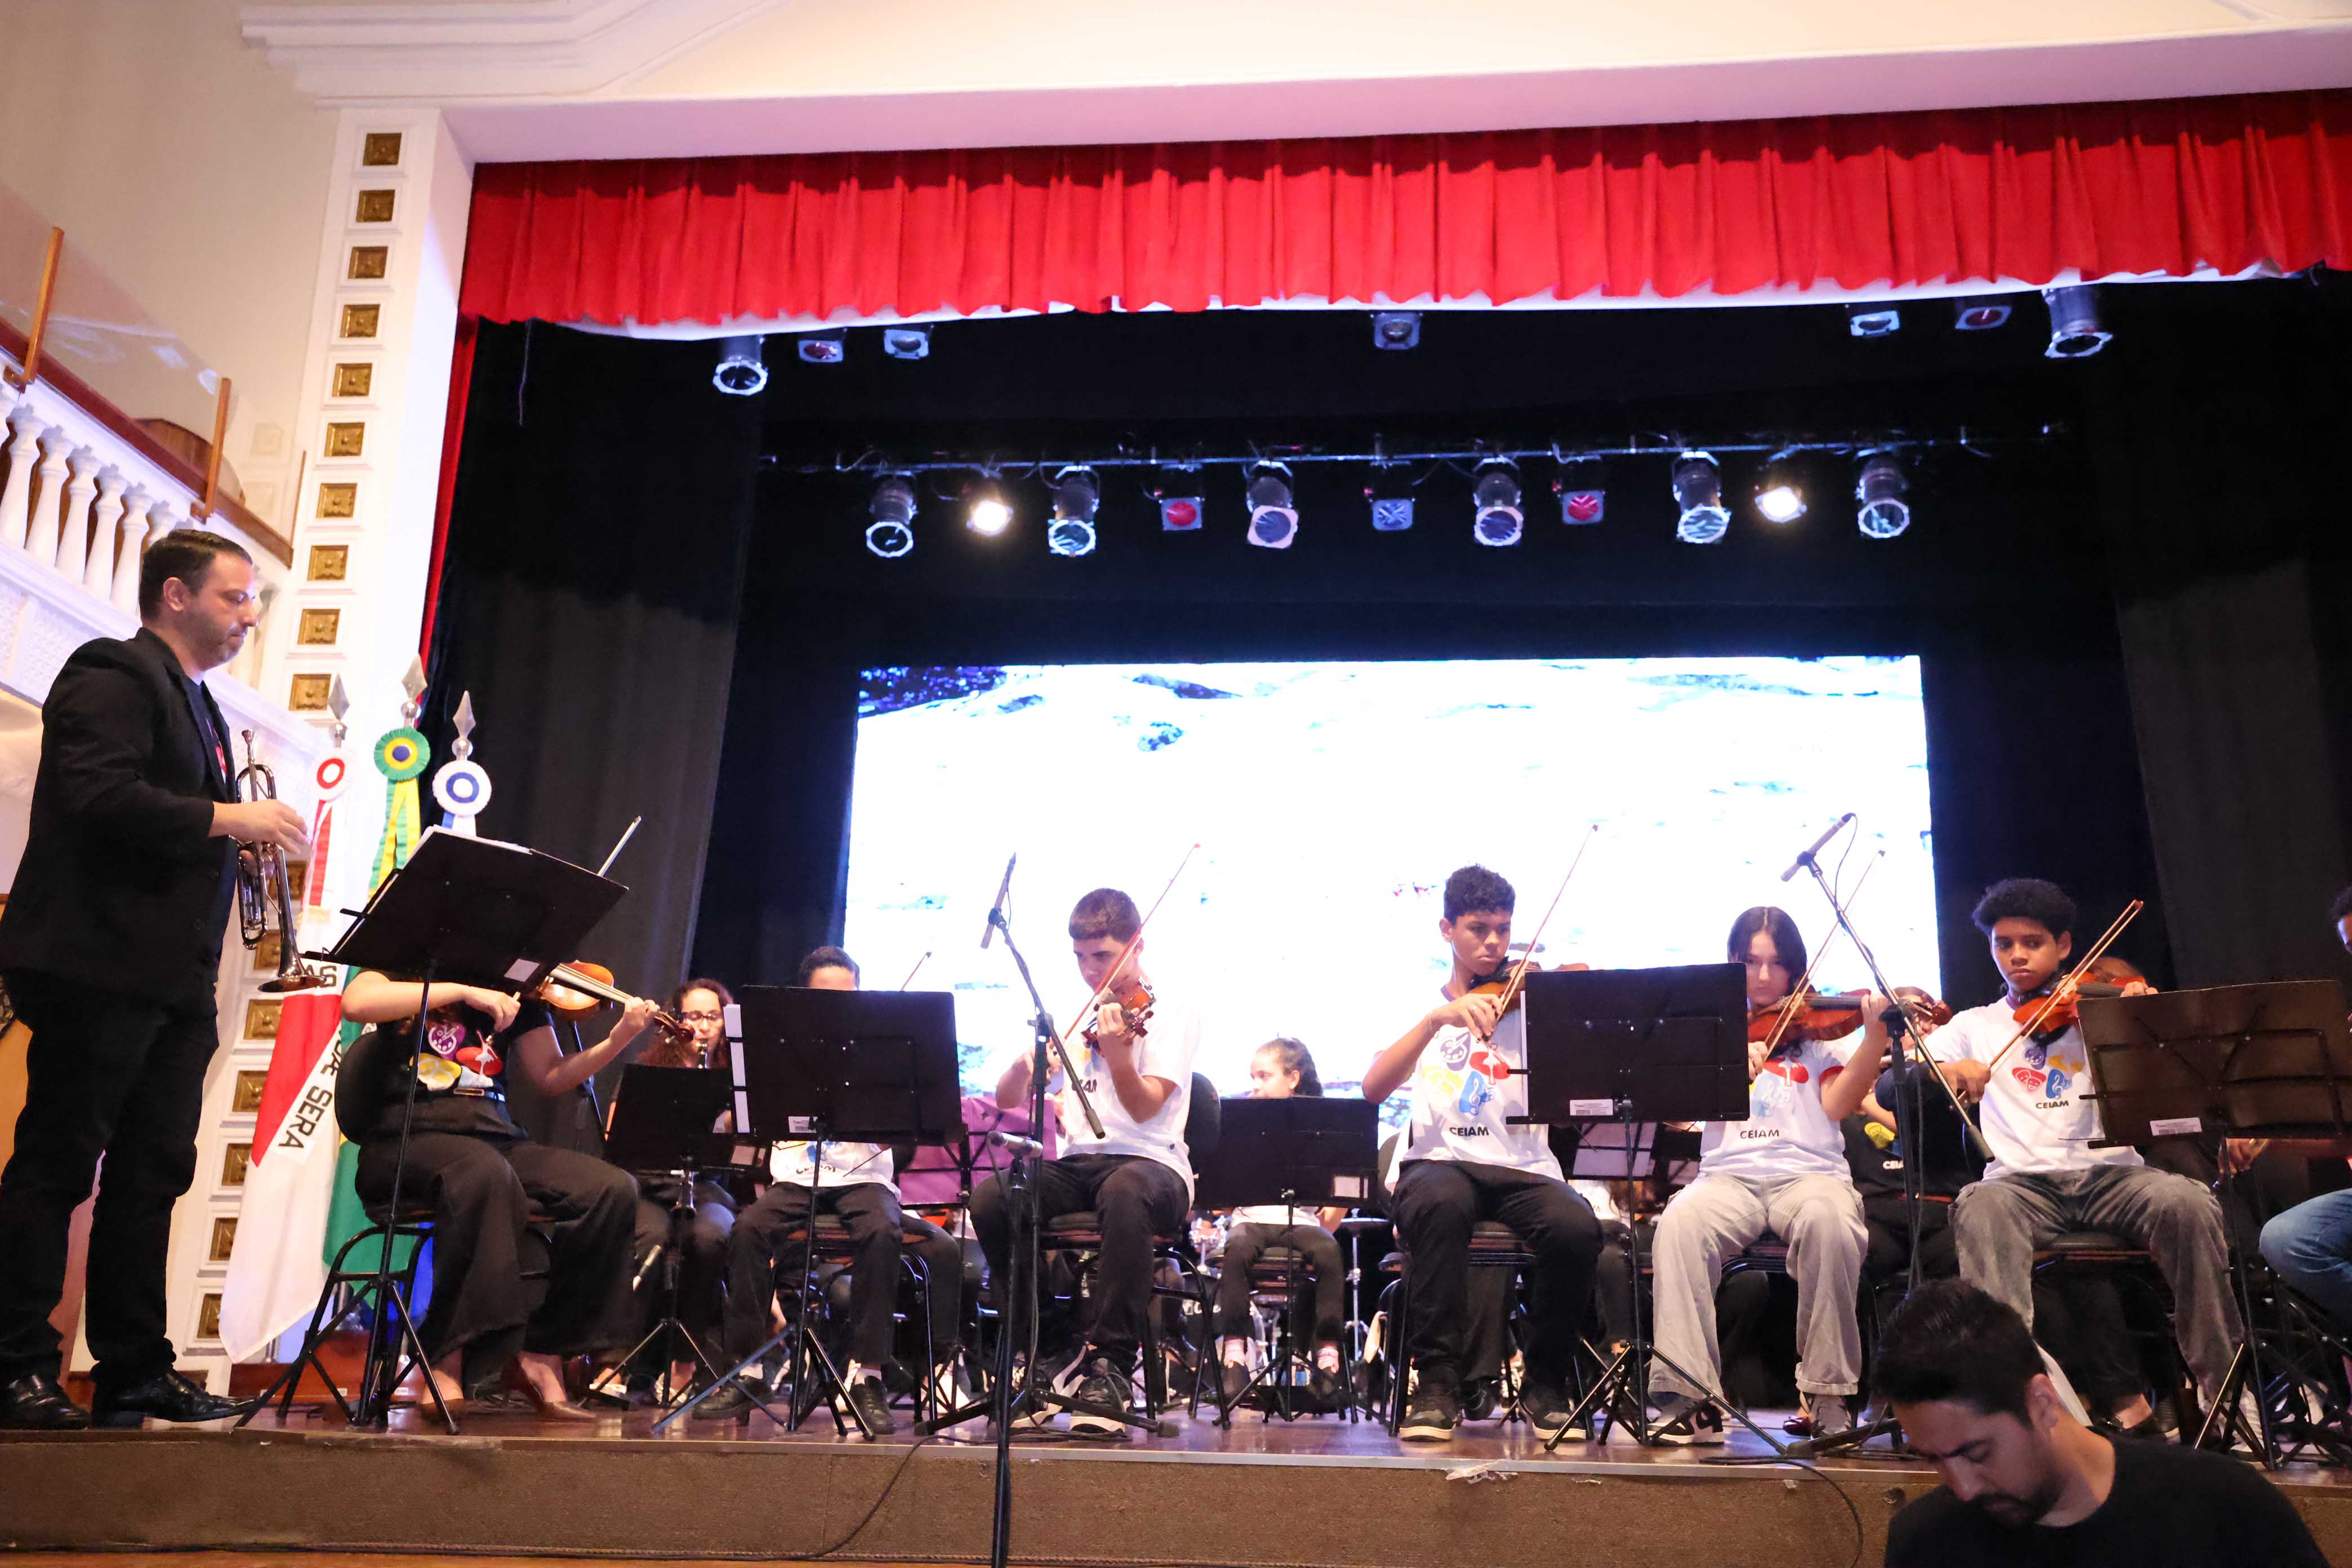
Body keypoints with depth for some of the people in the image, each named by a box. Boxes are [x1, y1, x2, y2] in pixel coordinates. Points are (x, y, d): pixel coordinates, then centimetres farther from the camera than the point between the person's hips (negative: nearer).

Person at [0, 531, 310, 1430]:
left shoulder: (198, 706, 23)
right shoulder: (112, 678, -6)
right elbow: (94, 794, -21)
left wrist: (251, 834, 9)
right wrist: (227, 818, -19)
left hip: (172, 983, 9)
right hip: (100, 969, -9)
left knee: (153, 1173, 9)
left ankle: (135, 1370, 14)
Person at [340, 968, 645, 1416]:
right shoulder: (404, 969, 9)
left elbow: (550, 1076, 9)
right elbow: (356, 1002, -13)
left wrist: (620, 1038, -7)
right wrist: (459, 990, -17)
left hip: (497, 1140, 4)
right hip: (408, 1139, -4)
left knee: (613, 1189, -21)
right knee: (484, 1171, -39)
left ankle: (543, 1354, -14)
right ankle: (449, 1366, -34)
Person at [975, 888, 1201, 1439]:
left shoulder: (1170, 1014, 2)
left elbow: (1144, 1109, -12)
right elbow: (1008, 1103, 15)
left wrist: (1118, 1053, -32)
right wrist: (1024, 1066, -8)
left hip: (1148, 1162, -5)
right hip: (1074, 1165, 5)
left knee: (1125, 1192, -41)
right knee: (990, 1195, -25)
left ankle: (1111, 1366, -30)